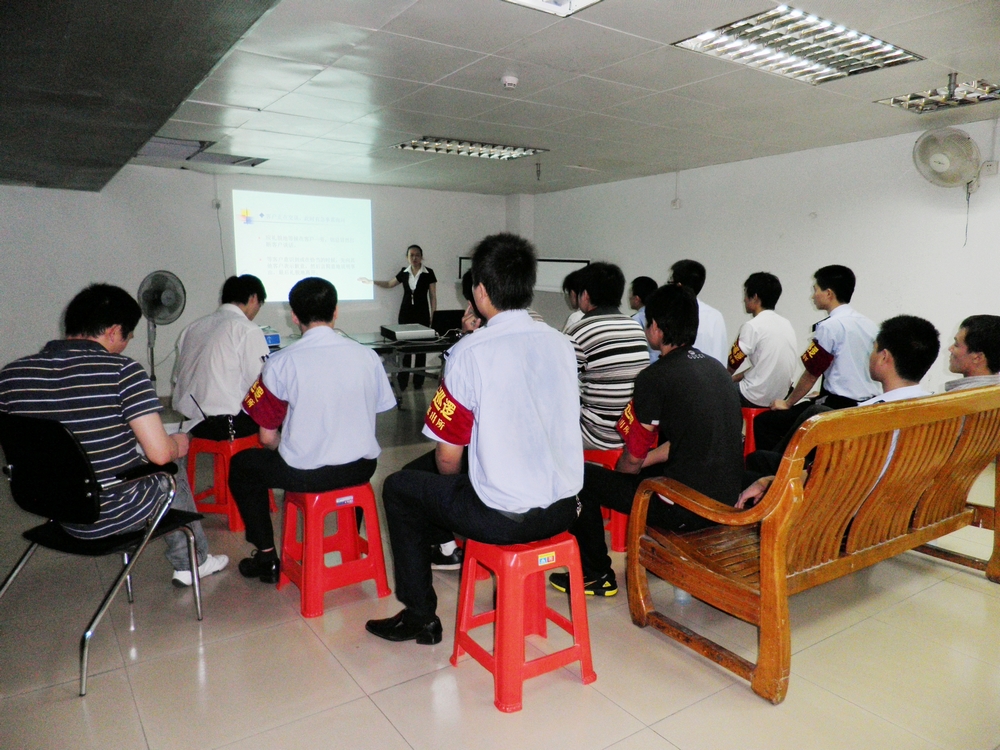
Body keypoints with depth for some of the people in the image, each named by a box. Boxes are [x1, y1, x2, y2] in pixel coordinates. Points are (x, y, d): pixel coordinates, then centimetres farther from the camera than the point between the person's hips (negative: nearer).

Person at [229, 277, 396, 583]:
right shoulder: (367, 356, -4)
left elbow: (268, 438, -7)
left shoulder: (280, 362, -12)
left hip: (304, 475, -3)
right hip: (362, 469, 4)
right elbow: (378, 410, 6)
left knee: (241, 465, 24)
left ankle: (267, 558, 24)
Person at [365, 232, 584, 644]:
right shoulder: (561, 343, 1)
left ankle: (420, 616, 24)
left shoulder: (469, 352, -16)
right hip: (563, 509, 6)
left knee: (399, 488, 16)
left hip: (503, 518, -6)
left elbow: (448, 457, -11)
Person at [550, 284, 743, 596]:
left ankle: (596, 575, 18)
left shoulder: (655, 377, -15)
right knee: (643, 469, 31)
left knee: (582, 477, 5)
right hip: (727, 498, 8)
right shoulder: (715, 367, 8)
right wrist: (642, 462, 21)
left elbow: (633, 457, -7)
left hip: (687, 508, -8)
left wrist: (622, 471, 15)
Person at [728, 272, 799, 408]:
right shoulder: (786, 324, 9)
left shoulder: (752, 326, -15)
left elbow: (730, 367, -10)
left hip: (757, 400, -8)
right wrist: (731, 379, 16)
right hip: (781, 396, 8)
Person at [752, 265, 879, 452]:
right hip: (869, 407, 9)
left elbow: (811, 374, -7)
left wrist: (788, 403, 7)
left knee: (763, 423, -6)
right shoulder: (869, 325, 9)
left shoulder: (829, 326, -12)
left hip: (838, 407, -9)